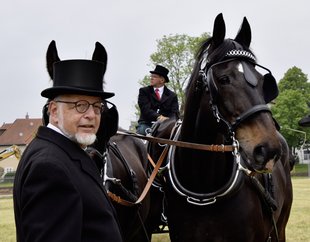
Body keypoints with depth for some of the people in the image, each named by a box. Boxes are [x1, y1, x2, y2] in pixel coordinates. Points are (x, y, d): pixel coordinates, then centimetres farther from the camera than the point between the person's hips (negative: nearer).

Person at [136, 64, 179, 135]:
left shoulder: (172, 96, 16)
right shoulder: (144, 91, 13)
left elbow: (175, 113, 2)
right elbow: (145, 109, -4)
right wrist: (158, 117, -25)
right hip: (147, 124, -1)